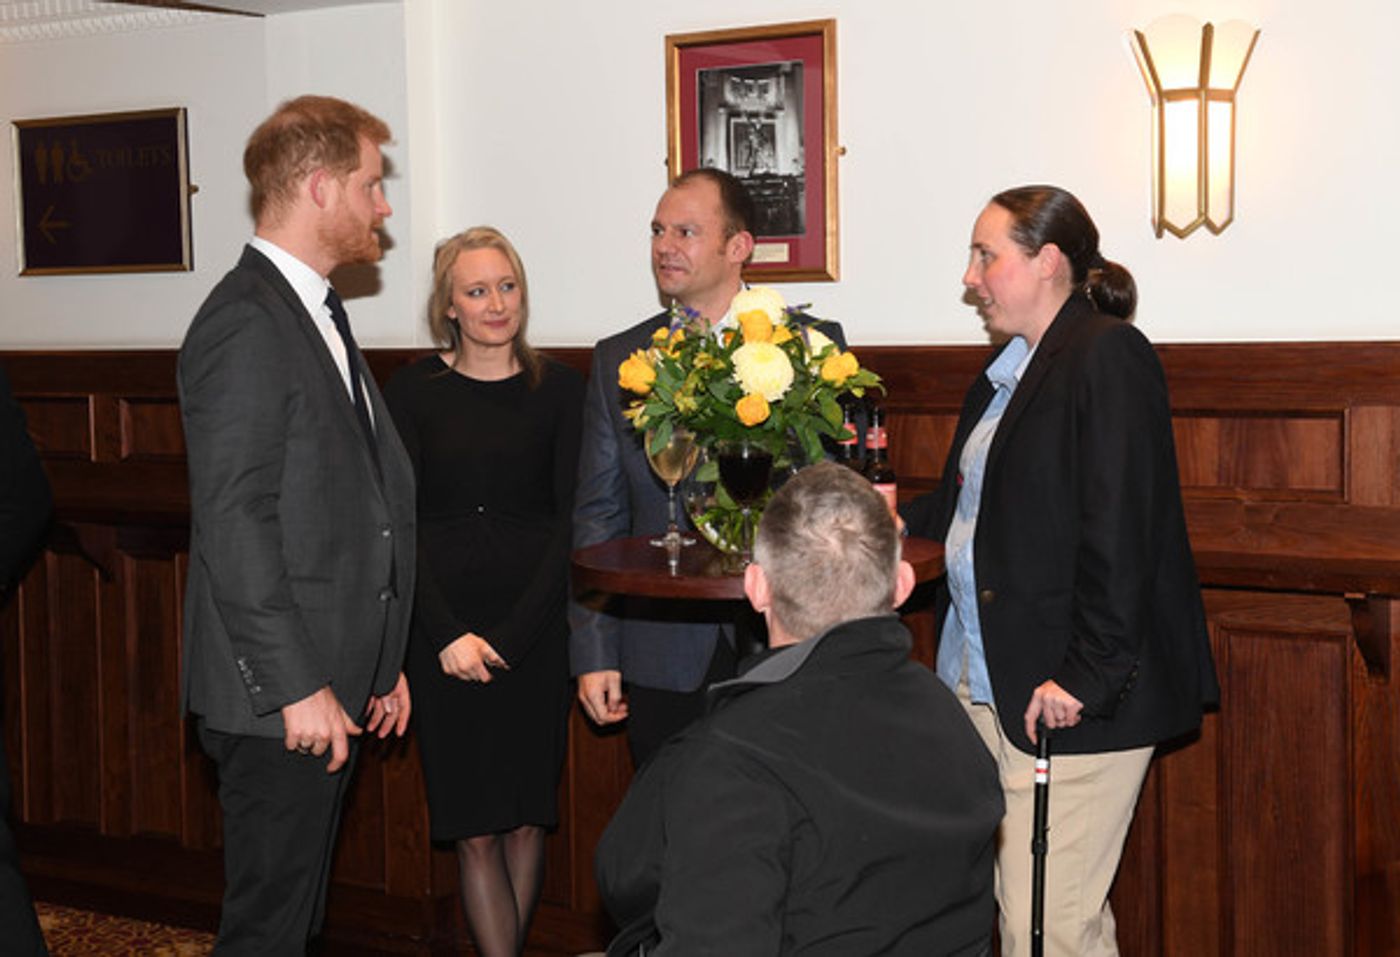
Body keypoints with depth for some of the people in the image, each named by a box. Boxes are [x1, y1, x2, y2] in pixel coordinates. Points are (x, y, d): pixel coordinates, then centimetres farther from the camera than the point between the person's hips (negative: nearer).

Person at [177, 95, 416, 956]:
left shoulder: (317, 313, 16)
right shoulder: (245, 324, -15)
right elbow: (233, 522, -20)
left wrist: (379, 662, 19)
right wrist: (297, 686, -20)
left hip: (330, 687, 9)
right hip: (281, 699, -9)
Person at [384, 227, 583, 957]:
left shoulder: (557, 388, 3)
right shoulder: (413, 390, 2)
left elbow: (571, 520, 0)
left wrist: (510, 635, -9)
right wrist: (447, 635, -11)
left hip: (535, 627, 1)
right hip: (443, 631, -1)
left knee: (526, 817, 6)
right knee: (474, 829, -1)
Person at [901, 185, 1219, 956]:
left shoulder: (1108, 355, -11)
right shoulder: (1008, 369, 17)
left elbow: (1120, 527, -19)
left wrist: (1088, 675, -21)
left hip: (1064, 697, -9)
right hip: (987, 685, 9)